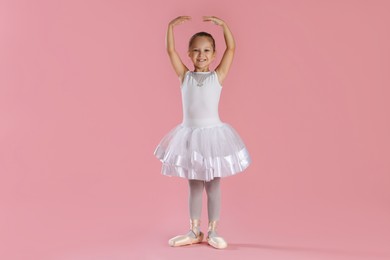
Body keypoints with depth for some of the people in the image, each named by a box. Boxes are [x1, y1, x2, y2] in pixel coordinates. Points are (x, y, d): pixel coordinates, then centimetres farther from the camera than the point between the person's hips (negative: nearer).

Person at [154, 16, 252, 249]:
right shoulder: (185, 76, 4)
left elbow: (231, 48, -7)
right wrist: (171, 26, -8)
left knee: (213, 186, 7)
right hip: (190, 135, 2)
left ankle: (213, 232, 19)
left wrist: (223, 25, -13)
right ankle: (194, 231, 23)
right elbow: (171, 51, -1)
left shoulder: (218, 76, -1)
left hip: (213, 134, -2)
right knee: (194, 186, 12)